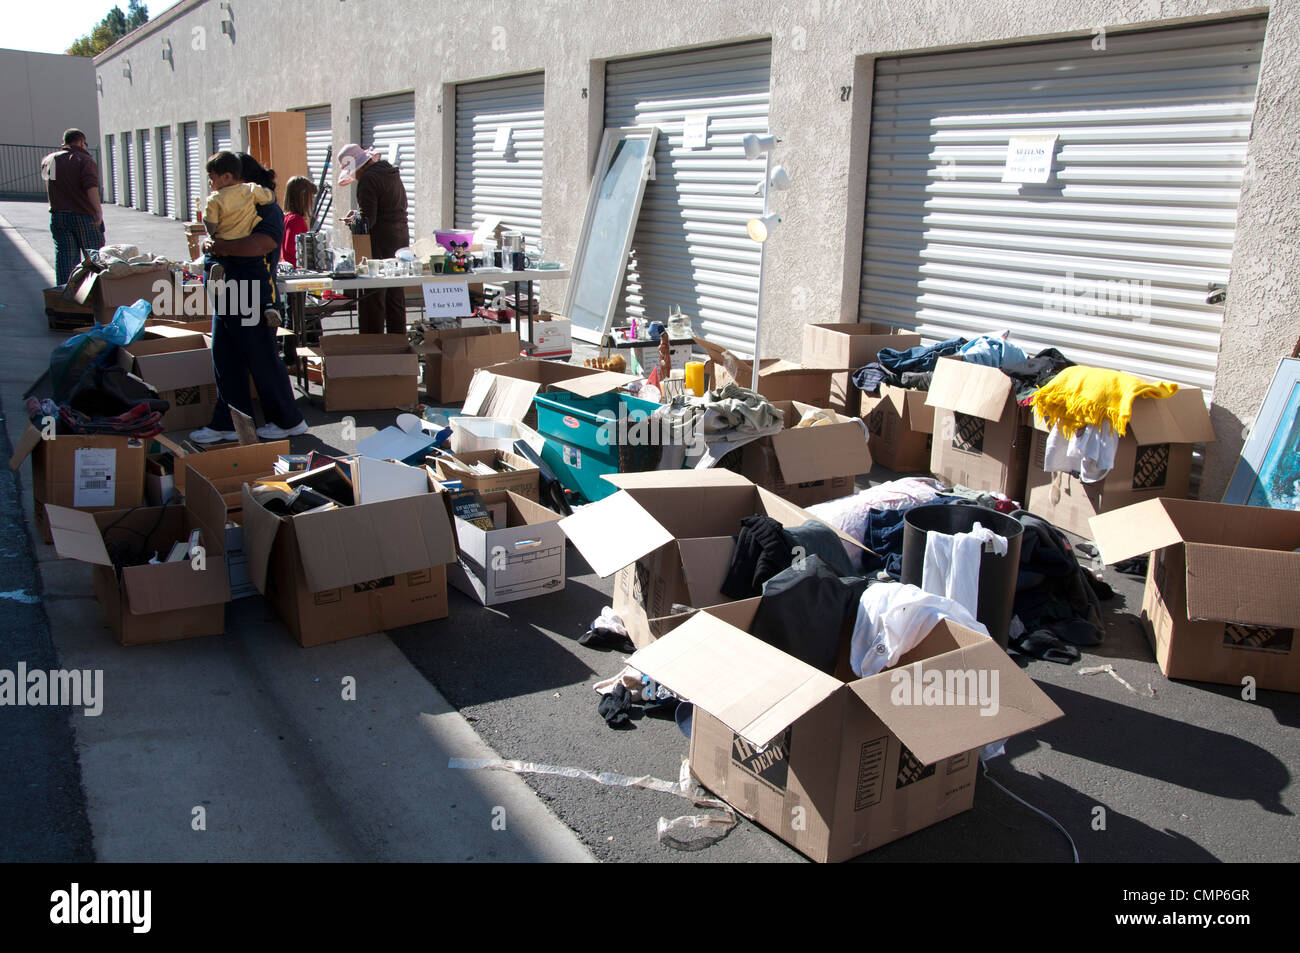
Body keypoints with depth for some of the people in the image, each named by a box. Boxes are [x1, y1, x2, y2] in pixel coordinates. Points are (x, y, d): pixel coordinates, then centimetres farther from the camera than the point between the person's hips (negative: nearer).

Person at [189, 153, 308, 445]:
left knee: (263, 361, 0)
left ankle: (289, 421, 14)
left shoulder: (268, 209, -11)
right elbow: (218, 241, 21)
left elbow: (264, 243, -29)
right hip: (227, 297, 9)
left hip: (255, 301, -9)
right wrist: (210, 244, -3)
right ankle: (229, 423, 20)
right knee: (225, 360, 11)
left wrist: (223, 246, -22)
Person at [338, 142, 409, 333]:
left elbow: (367, 220, -18)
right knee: (396, 295, 14)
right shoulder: (391, 172, 14)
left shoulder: (368, 179, -13)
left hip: (379, 243, -9)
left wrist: (352, 221, 2)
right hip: (401, 239, 9)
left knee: (371, 298, -3)